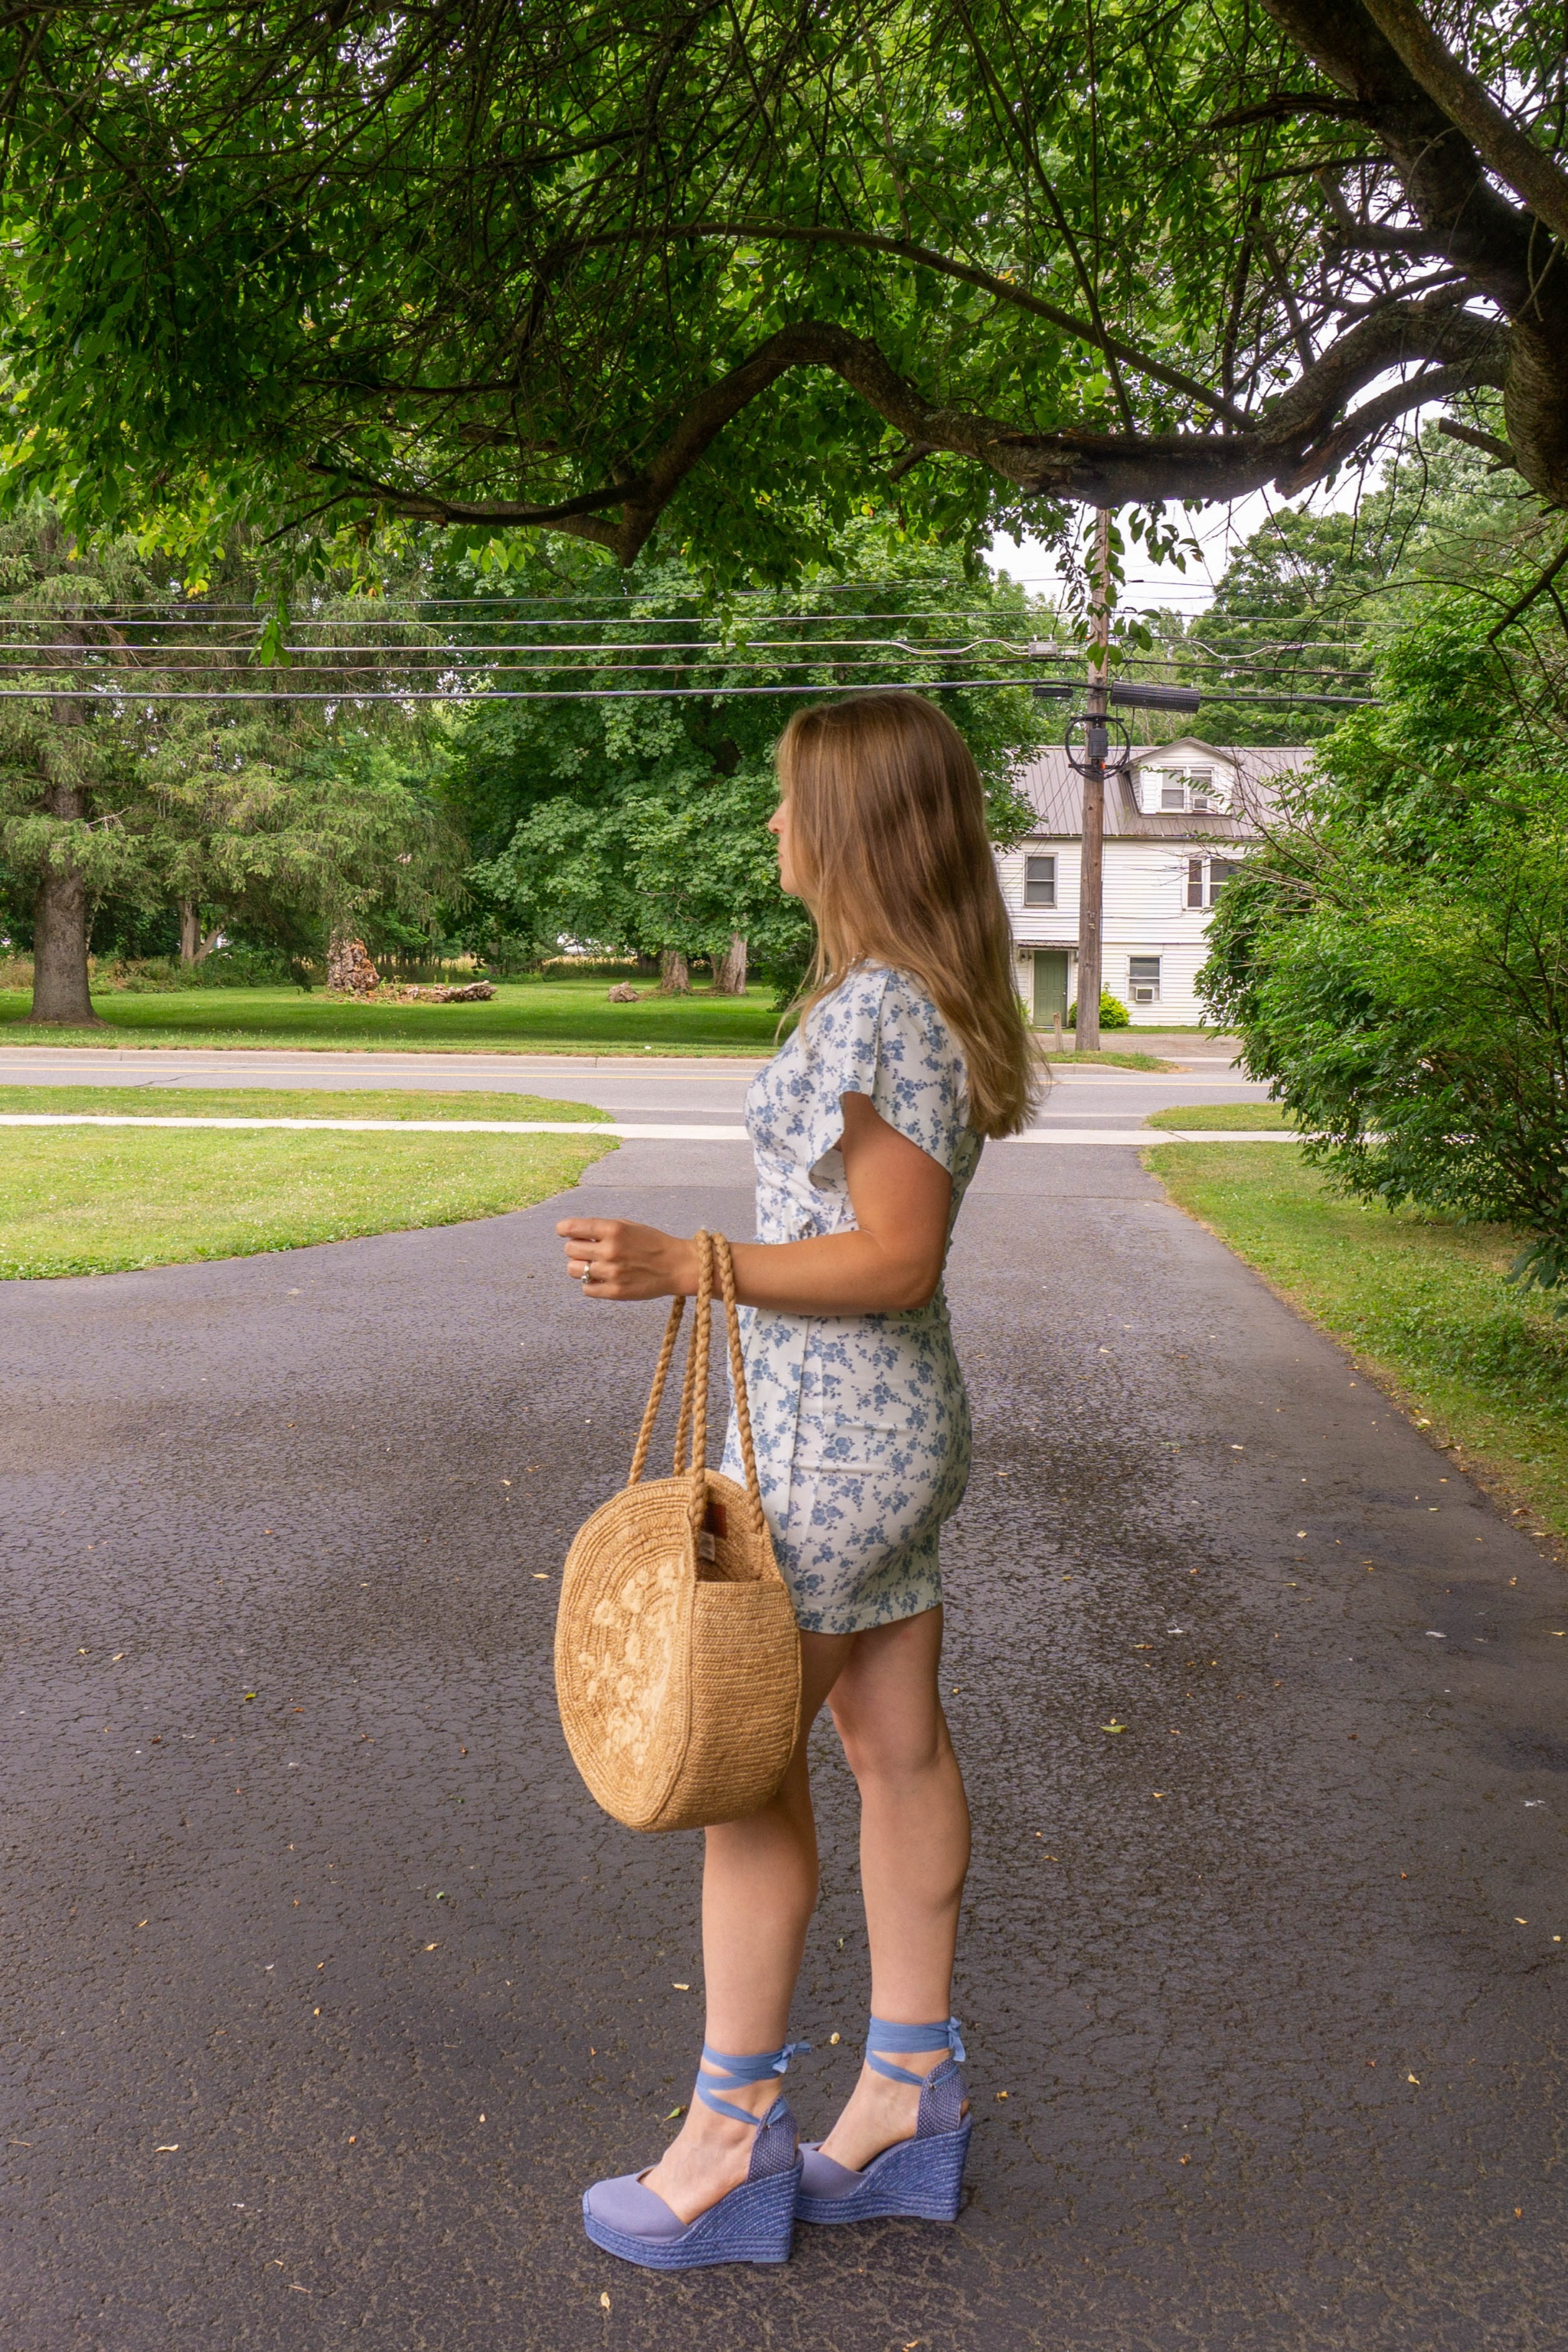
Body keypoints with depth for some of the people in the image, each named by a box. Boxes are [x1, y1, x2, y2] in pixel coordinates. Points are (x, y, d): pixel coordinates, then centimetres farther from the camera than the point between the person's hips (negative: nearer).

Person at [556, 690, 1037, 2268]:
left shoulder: (877, 1010, -20)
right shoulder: (923, 998, 10)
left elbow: (897, 1261, -22)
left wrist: (684, 1268, -27)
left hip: (834, 1432, -10)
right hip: (892, 1424, 10)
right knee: (897, 1751, 15)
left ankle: (731, 2138, 18)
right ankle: (908, 2097, 29)